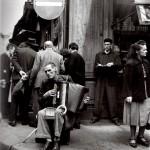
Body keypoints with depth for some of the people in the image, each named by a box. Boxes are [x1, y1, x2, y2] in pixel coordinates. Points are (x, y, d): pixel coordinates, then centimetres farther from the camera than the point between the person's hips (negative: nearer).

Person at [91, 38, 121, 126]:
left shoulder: (115, 55, 13)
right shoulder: (98, 55, 19)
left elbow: (119, 65, 0)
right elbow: (95, 66, 11)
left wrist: (113, 64, -19)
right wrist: (99, 66, -11)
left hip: (111, 80, -1)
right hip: (100, 80, 2)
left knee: (112, 99, -4)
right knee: (98, 98, -1)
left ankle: (114, 117, 4)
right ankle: (96, 116, 8)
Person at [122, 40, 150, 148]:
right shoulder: (131, 63, -12)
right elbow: (127, 80, -13)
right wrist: (128, 95, -18)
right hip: (135, 94, -5)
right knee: (134, 116, 6)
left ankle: (141, 136, 25)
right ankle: (133, 138, 20)